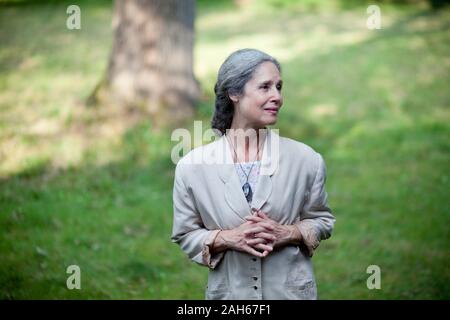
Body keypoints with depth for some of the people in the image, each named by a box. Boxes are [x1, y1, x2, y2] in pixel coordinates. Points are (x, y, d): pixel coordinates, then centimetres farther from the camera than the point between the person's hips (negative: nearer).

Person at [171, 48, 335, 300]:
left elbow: (322, 221, 3)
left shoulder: (306, 159, -8)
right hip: (228, 291, 0)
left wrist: (287, 234, -14)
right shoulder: (192, 166, -10)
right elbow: (185, 235, -1)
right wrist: (228, 238, -17)